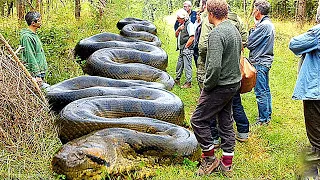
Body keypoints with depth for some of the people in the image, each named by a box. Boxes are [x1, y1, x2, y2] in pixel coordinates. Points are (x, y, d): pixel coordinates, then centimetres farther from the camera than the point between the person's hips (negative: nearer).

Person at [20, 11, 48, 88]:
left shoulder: (34, 34, 15)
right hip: (34, 74, -10)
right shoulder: (27, 37, -15)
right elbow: (30, 57, -19)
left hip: (41, 71, 10)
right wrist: (37, 74, -21)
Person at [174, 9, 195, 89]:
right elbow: (176, 35, 19)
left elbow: (192, 37, -19)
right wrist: (178, 29, 0)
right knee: (179, 65, 16)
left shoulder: (189, 24, -12)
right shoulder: (182, 25, 16)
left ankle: (188, 83, 2)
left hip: (187, 49, -9)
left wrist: (185, 46, -15)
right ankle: (177, 80, 28)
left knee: (187, 66, -5)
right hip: (182, 49, 9)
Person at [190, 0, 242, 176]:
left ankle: (210, 159, 11)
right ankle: (227, 164, 24)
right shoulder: (235, 29, 10)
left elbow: (215, 66, -28)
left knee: (198, 120, 2)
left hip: (220, 86, -9)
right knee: (226, 122, 15)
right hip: (233, 83, 10)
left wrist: (207, 87, -14)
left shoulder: (217, 34, -21)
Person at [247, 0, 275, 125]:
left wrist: (252, 30, -3)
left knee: (260, 92, -3)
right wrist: (255, 29, 3)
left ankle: (263, 119, 4)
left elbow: (249, 43, -17)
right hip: (266, 60, 10)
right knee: (265, 90, 18)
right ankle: (268, 115, 28)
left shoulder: (263, 26, -20)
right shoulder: (269, 24, 12)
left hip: (260, 62, -10)